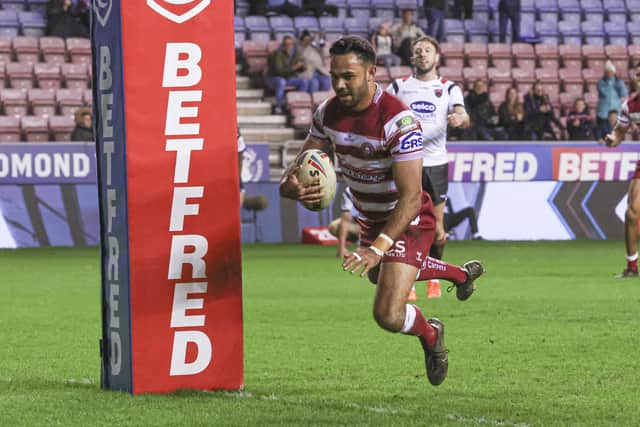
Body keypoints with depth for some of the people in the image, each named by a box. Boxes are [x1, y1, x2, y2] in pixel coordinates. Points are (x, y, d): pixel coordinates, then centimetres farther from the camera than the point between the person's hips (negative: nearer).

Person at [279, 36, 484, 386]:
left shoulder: (399, 121, -33)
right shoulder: (328, 113, -12)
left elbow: (410, 198, -35)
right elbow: (302, 167, -7)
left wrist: (378, 248, -46)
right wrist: (292, 187, -34)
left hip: (406, 222, -8)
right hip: (370, 220, 8)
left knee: (388, 315, -19)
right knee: (380, 275, 35)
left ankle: (430, 334, 19)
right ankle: (461, 273, 61)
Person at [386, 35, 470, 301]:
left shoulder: (449, 89, 7)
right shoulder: (398, 87, 8)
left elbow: (464, 117, -10)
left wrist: (460, 118, -33)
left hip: (436, 162, 1)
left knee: (436, 227, 2)